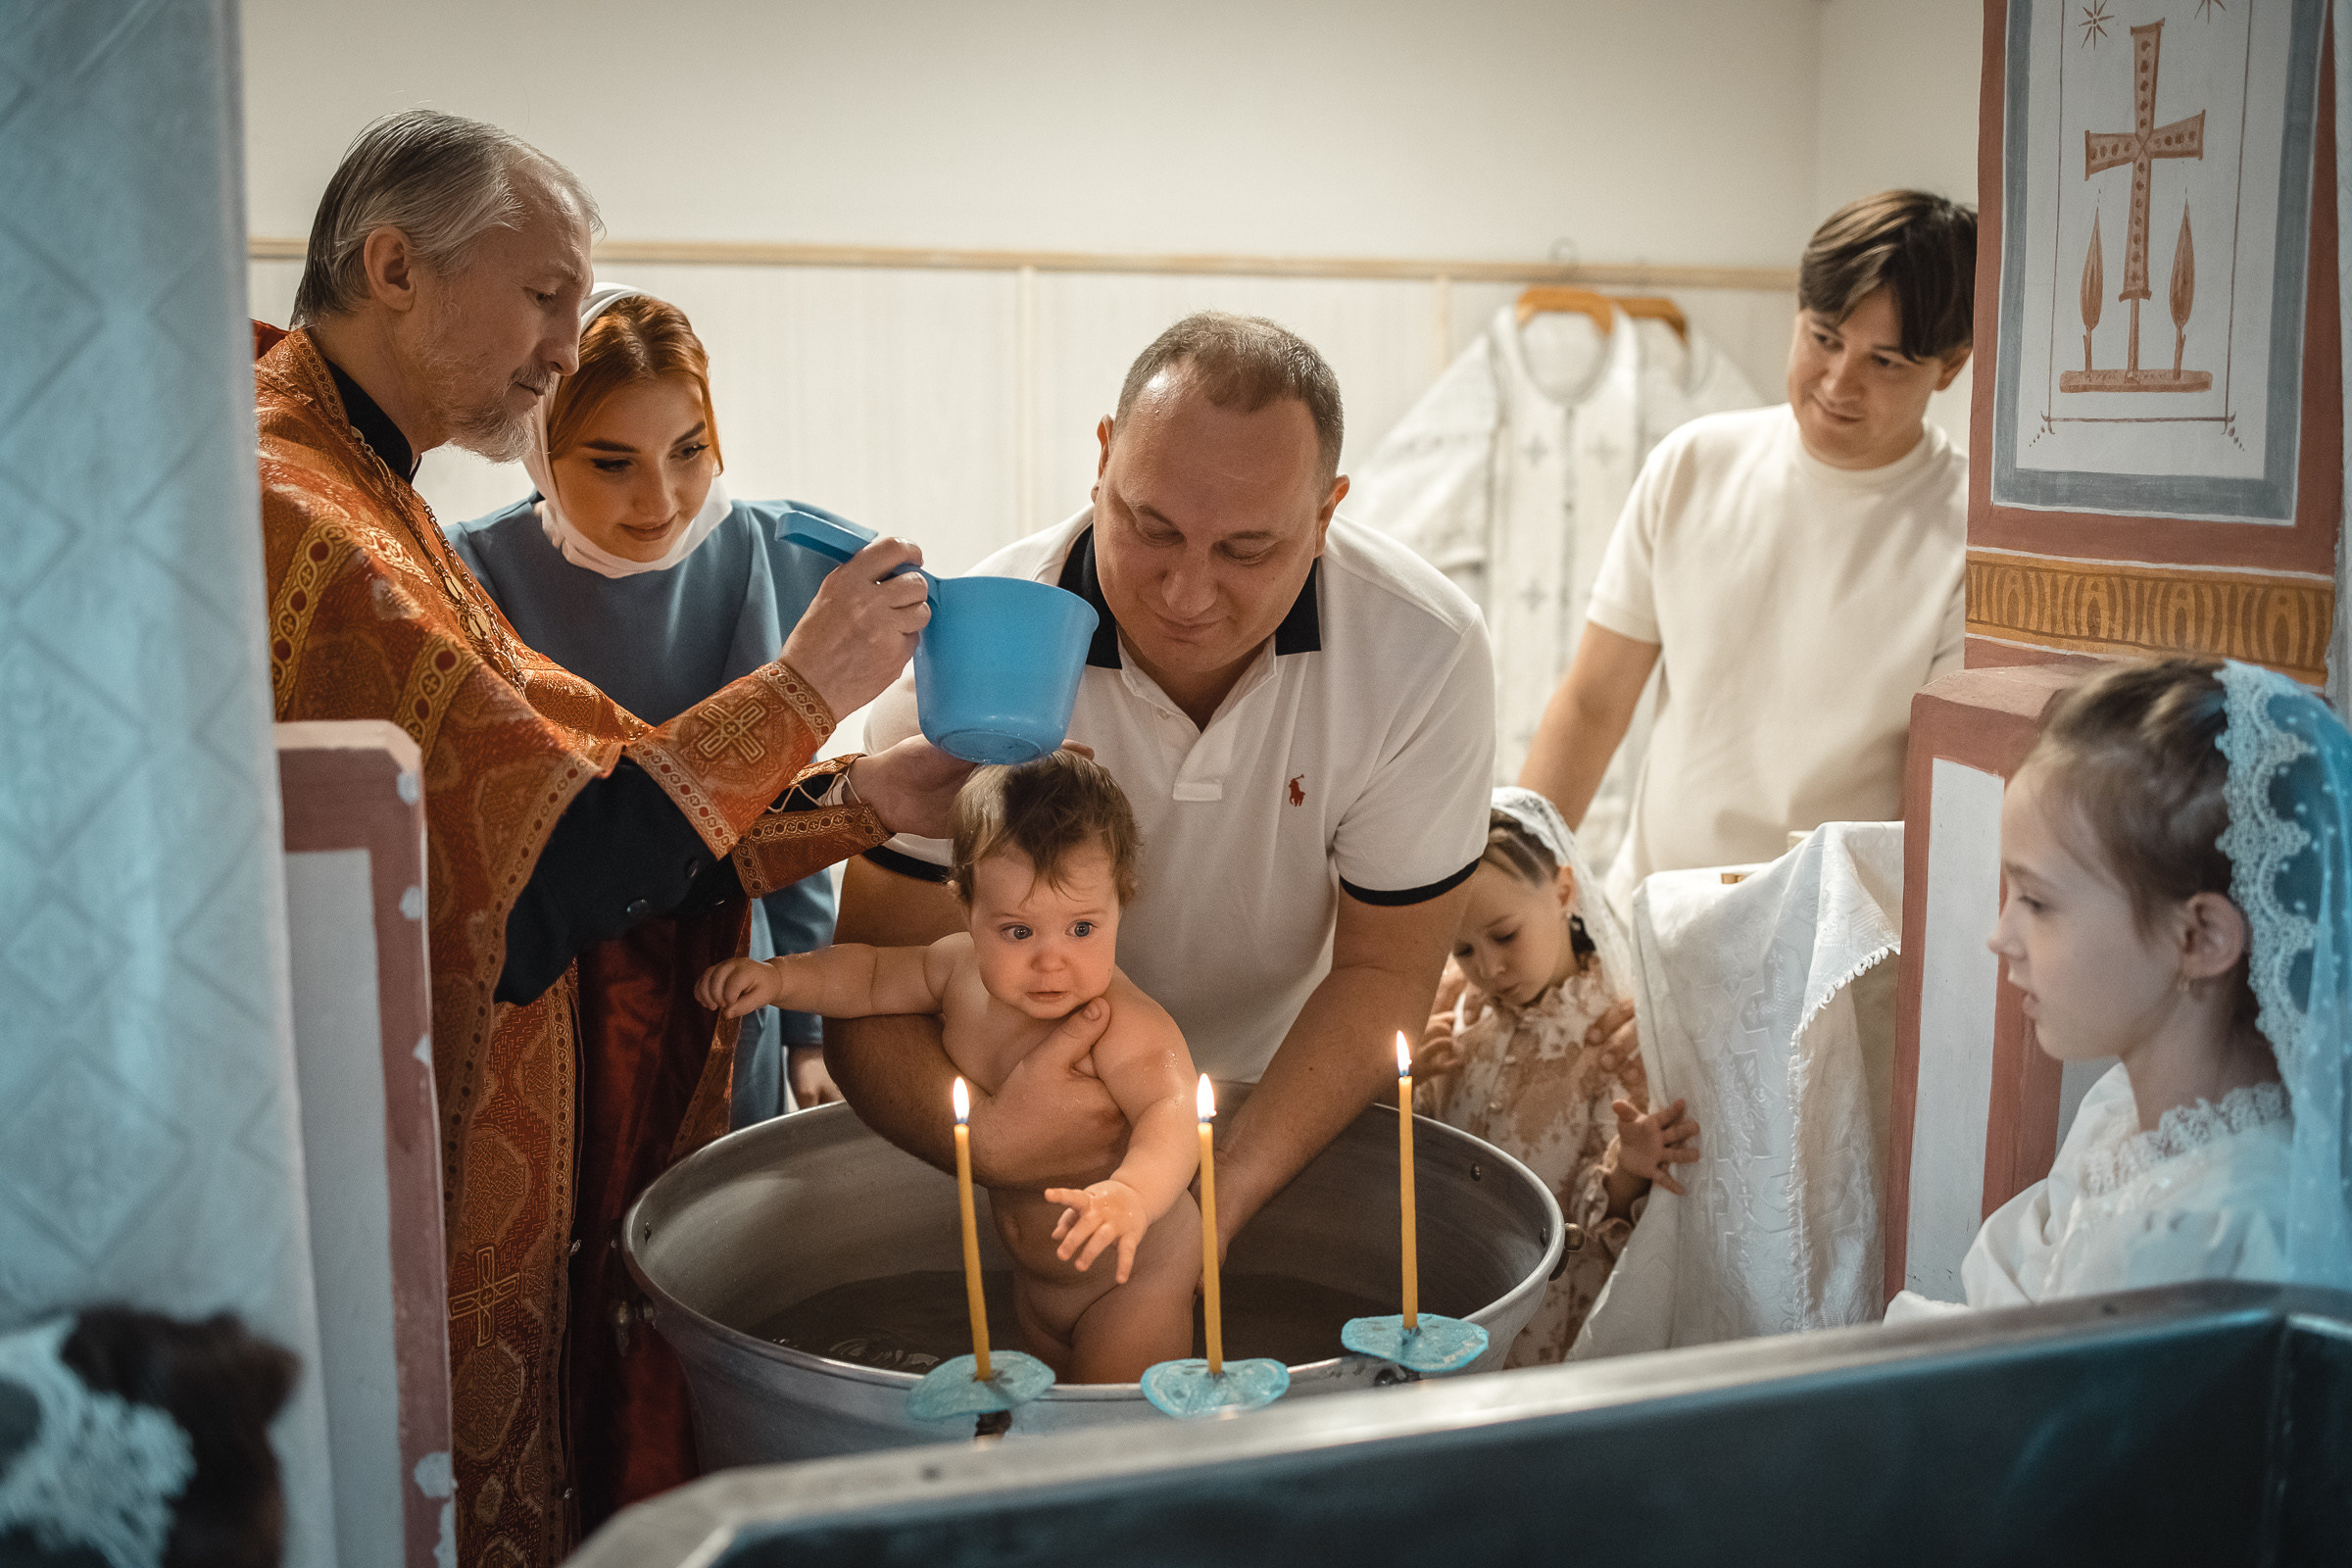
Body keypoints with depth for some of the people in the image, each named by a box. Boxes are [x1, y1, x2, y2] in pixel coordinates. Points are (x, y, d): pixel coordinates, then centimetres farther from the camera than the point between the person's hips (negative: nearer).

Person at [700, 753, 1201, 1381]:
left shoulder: (1126, 1026, -34)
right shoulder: (959, 967, -12)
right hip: (1032, 1277, 7)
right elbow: (870, 977, 5)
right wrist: (779, 977, -11)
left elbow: (1173, 1114, -49)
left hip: (1135, 1281, -7)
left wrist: (1132, 1194, -68)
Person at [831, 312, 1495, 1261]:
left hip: (1288, 1112, 1)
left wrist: (1228, 1191, -27)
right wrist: (983, 1139, -43)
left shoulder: (1426, 654, -22)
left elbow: (1382, 972, -13)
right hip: (1029, 1101, 0)